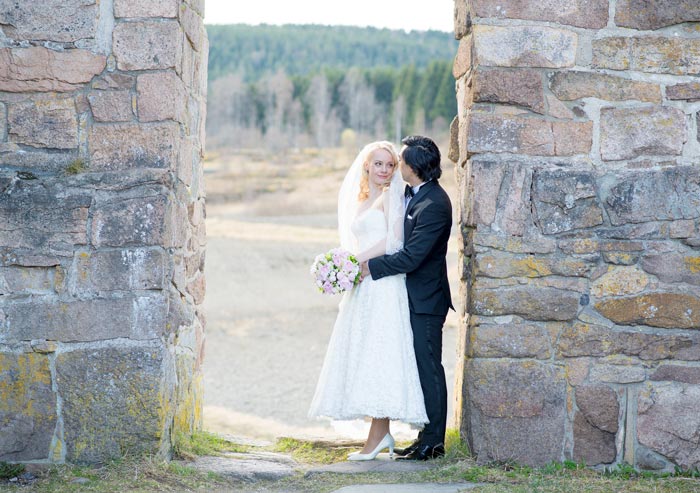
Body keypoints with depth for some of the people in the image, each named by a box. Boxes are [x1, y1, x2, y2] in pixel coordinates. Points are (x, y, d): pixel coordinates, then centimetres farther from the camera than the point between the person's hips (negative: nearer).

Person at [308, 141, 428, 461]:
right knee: (363, 356, 5)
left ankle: (377, 436, -10)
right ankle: (382, 434, 8)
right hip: (363, 288, 8)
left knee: (378, 356, -10)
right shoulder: (360, 203, 21)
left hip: (384, 287, -8)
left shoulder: (390, 196, -2)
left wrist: (359, 259, -12)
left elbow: (394, 241, -13)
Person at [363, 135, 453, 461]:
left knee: (428, 368, -3)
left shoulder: (434, 205, -22)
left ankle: (433, 443, 5)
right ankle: (428, 435, 21)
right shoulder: (412, 194, 8)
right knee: (422, 367, 14)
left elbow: (411, 257, -24)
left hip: (426, 299, -10)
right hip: (414, 297, 10)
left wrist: (371, 267, -17)